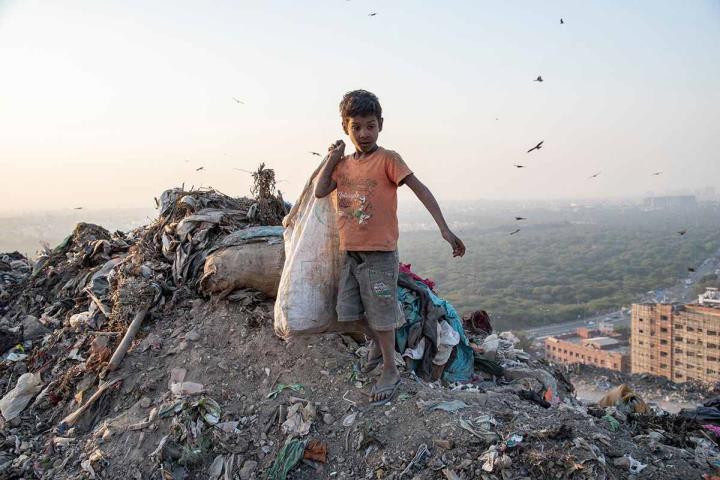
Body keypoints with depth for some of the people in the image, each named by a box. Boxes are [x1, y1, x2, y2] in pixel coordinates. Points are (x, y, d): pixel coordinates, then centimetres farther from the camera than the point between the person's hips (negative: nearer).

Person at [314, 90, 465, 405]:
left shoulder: (387, 159, -10)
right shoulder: (344, 163, 9)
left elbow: (420, 190, -15)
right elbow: (320, 192, 1)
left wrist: (444, 229, -22)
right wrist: (331, 157, 2)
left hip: (379, 253, -6)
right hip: (351, 252, 6)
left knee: (380, 314, 3)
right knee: (349, 310, 15)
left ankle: (390, 372, 19)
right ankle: (378, 343, 41)